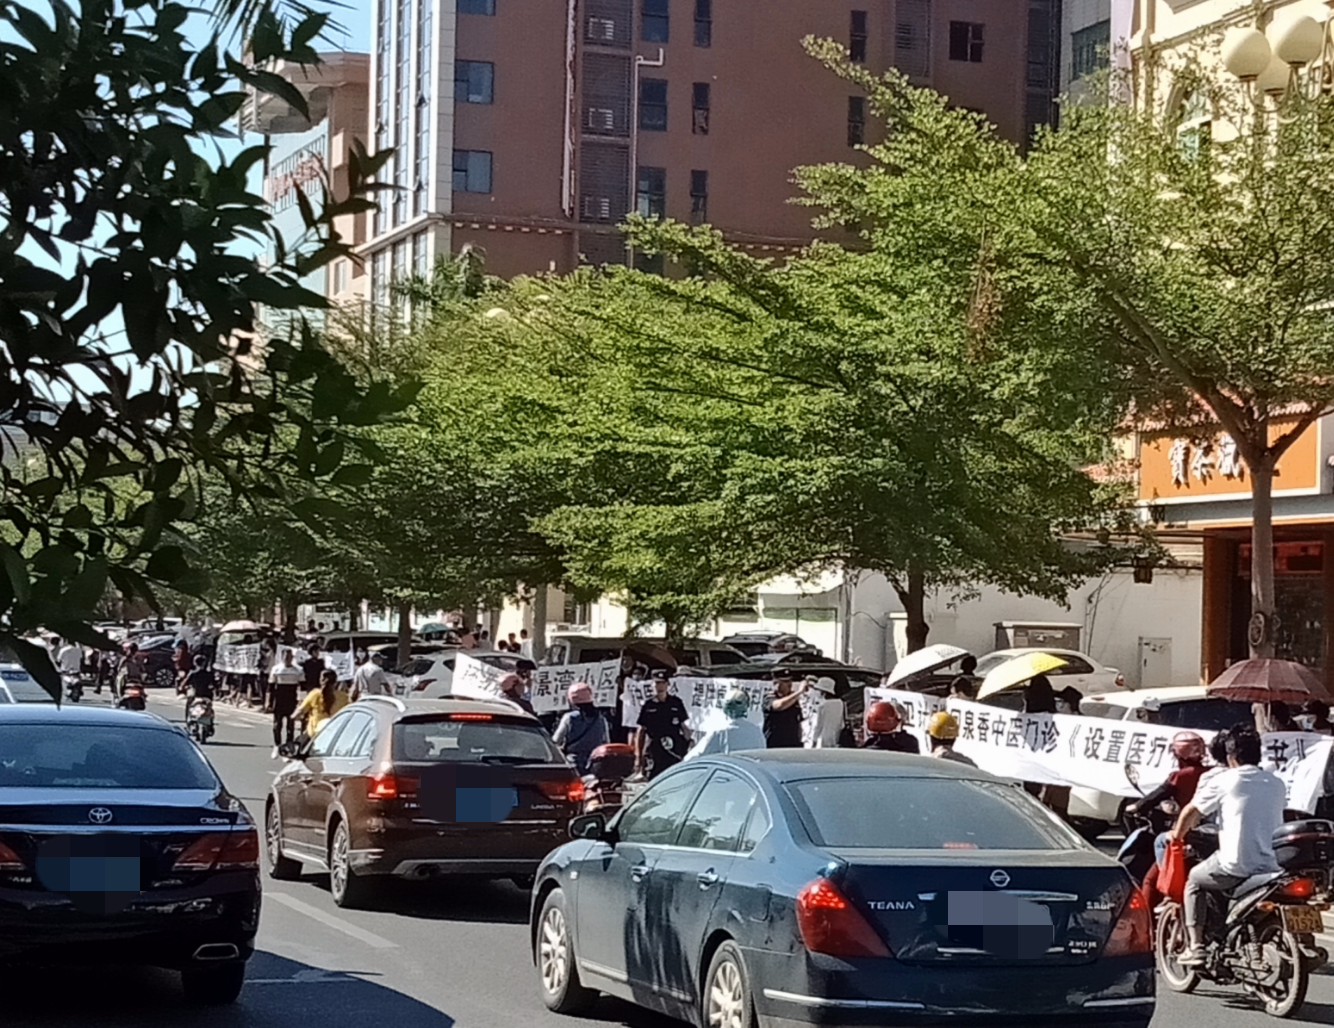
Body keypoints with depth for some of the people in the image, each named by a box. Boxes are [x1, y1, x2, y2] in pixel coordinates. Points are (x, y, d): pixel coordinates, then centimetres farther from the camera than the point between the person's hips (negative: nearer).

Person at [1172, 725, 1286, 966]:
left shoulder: (1224, 781, -4)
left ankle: (1196, 947, 8)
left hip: (1235, 867, -5)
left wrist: (1177, 835, 21)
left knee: (1195, 881, 20)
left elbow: (1191, 812, 2)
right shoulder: (1277, 784, 10)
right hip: (1272, 865, 5)